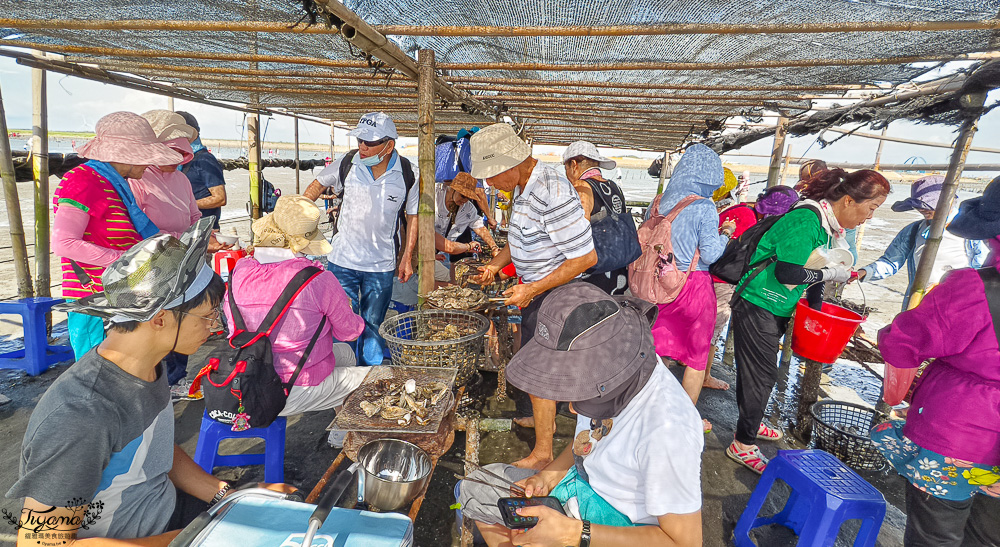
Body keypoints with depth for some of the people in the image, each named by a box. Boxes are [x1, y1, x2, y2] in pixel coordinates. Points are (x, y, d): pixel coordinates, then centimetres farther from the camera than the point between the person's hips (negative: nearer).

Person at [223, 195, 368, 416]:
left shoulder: (239, 271, -8)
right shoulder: (319, 280, -24)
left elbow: (231, 319, 10)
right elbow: (349, 332, -10)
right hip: (298, 393, -7)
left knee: (345, 352, 28)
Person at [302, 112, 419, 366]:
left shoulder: (408, 174, -9)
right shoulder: (346, 163, -7)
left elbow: (413, 216, 2)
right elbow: (318, 185, 13)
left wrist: (407, 257, 1)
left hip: (381, 265, 0)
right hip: (342, 260, 0)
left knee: (374, 326, 13)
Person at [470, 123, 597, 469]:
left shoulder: (554, 196, -29)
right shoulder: (523, 186, 1)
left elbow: (586, 257, -28)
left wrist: (533, 290, -26)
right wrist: (496, 264, 4)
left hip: (554, 291, -10)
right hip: (535, 287, 10)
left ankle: (542, 453, 19)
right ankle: (545, 419, 47)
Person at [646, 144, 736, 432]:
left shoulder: (659, 201, 2)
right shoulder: (704, 208, -15)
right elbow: (710, 254, -13)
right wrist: (725, 234, 3)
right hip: (694, 286, -5)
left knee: (659, 347, 17)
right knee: (697, 355, 13)